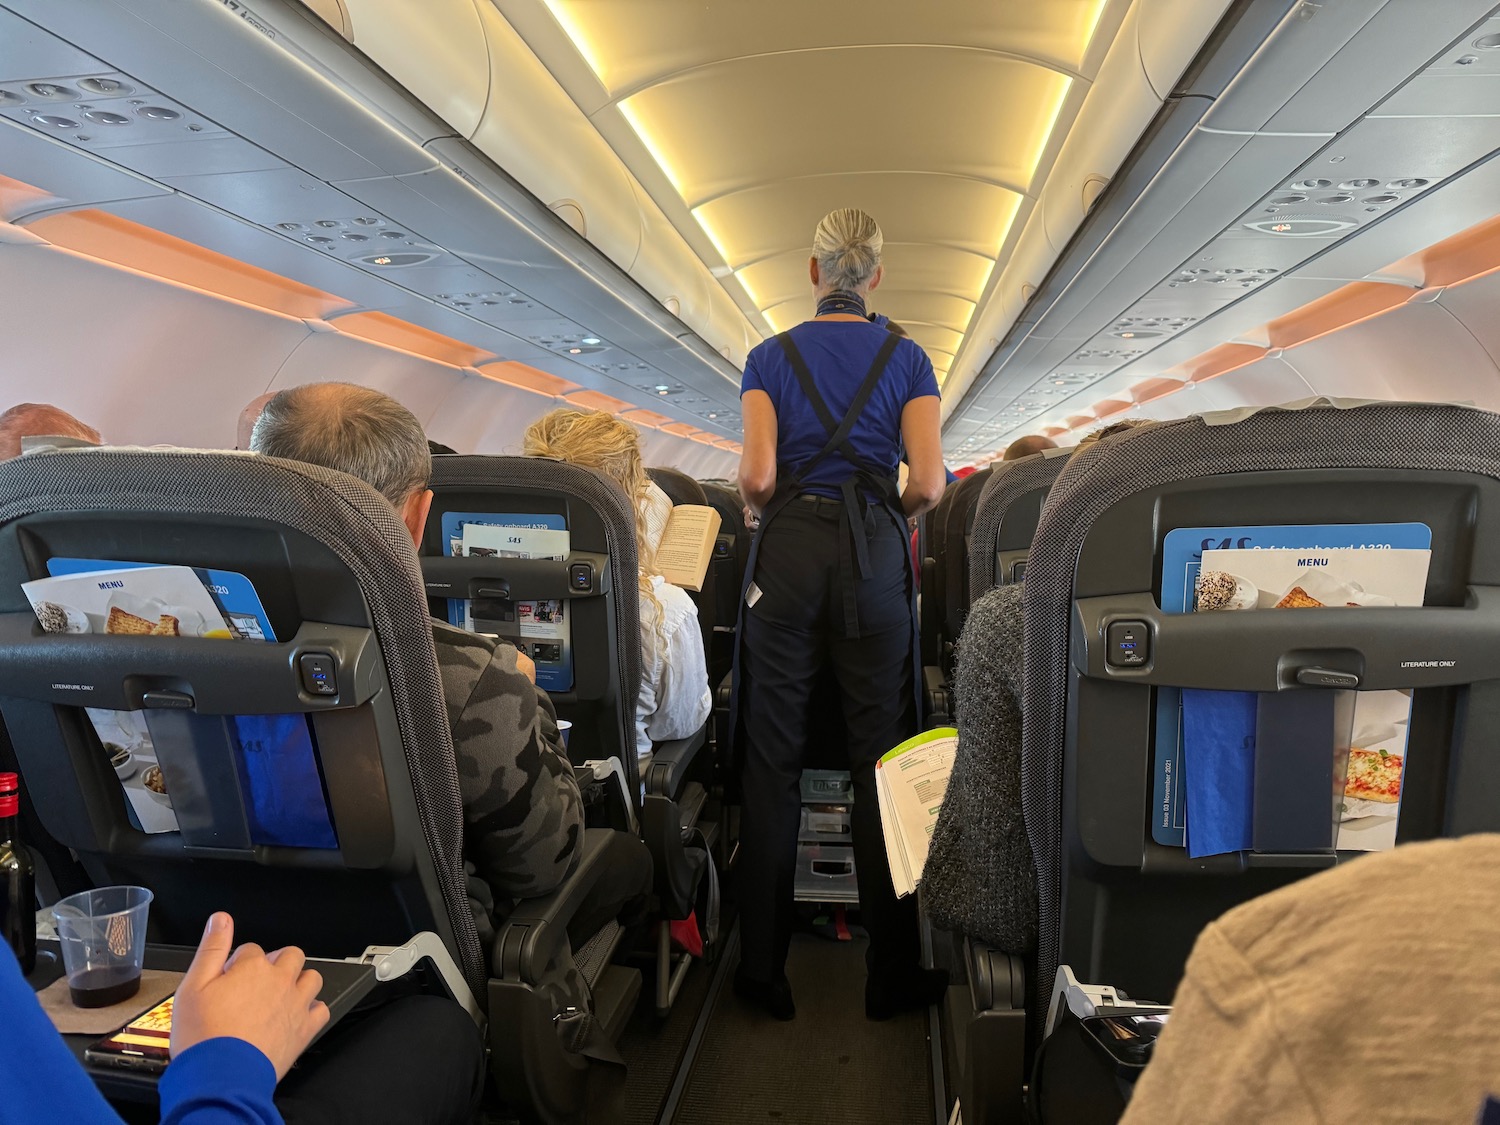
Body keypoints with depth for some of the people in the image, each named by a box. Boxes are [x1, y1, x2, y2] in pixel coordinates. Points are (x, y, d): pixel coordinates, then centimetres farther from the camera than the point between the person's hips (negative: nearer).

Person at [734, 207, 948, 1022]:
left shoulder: (770, 356, 6)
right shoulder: (907, 359, 6)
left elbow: (758, 474, -7)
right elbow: (929, 484, -4)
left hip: (787, 552, 0)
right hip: (874, 554, 0)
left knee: (773, 757, 7)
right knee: (881, 756, 7)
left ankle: (764, 967, 15)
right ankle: (892, 972, 16)